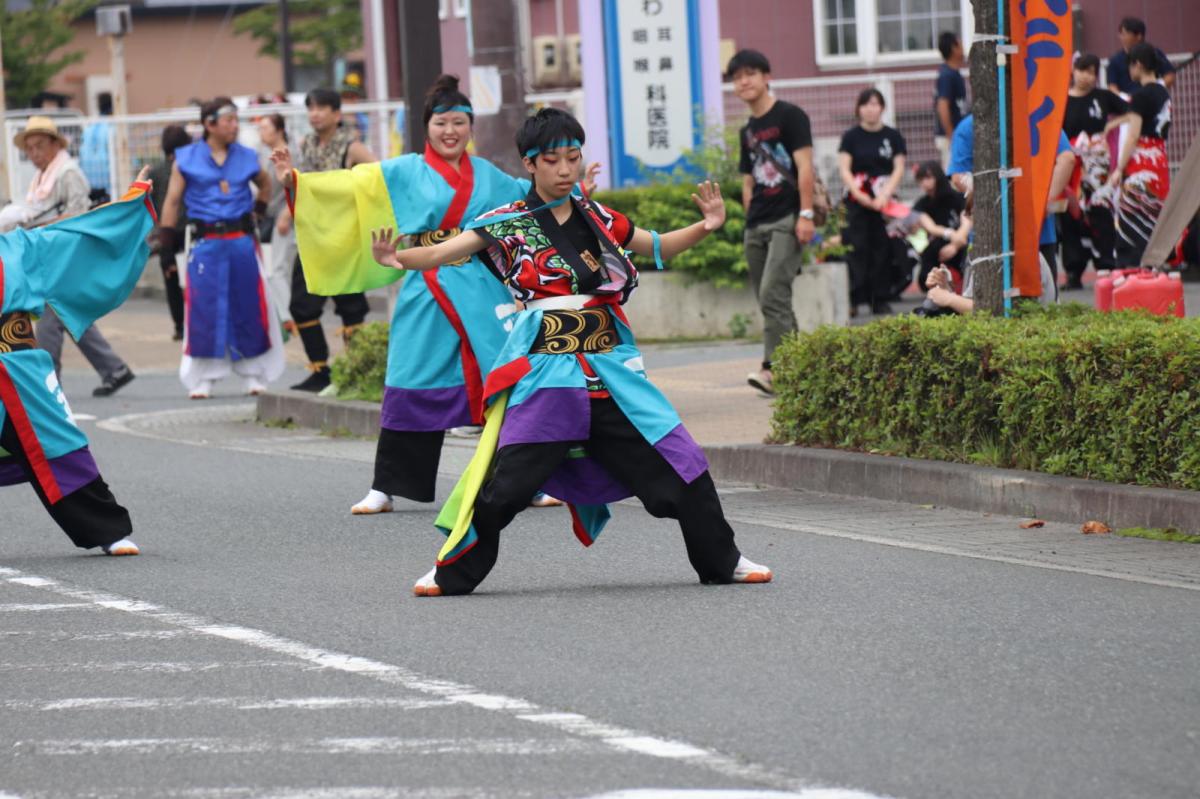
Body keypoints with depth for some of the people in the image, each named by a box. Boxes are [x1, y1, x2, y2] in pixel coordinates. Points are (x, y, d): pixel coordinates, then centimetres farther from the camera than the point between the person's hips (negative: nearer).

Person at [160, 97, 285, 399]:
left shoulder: (246, 158, 8)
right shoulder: (187, 159, 1)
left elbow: (264, 183, 28)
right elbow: (172, 201, 3)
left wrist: (258, 210, 16)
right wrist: (166, 242, -2)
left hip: (242, 241, 2)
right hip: (206, 242, -2)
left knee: (249, 307, 3)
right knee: (204, 311, -3)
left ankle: (253, 374, 14)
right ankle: (203, 377, 5)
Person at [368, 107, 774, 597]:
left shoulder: (598, 219, 10)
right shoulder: (507, 225, -2)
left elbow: (657, 247, 23)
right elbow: (443, 252, -12)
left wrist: (705, 227, 6)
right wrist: (397, 258, -31)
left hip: (611, 372, 4)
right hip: (544, 375, -4)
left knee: (678, 465, 3)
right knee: (505, 483, -10)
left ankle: (721, 562, 20)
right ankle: (452, 573, 8)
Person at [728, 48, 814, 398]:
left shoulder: (789, 116, -2)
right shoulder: (747, 131, 18)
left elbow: (804, 166, -9)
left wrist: (805, 214, -15)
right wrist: (749, 218, 12)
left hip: (786, 220, -8)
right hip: (756, 225, 8)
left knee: (773, 294, -18)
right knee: (768, 300, 7)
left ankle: (773, 368, -22)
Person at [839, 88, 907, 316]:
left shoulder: (893, 136, 6)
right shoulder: (851, 137, 4)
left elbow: (899, 169, 3)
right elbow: (844, 169, -1)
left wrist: (884, 196, -11)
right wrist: (859, 195, -14)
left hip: (883, 201, 1)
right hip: (857, 201, -1)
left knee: (882, 249, 1)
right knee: (858, 248, -7)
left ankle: (880, 299, 6)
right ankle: (857, 299, -8)